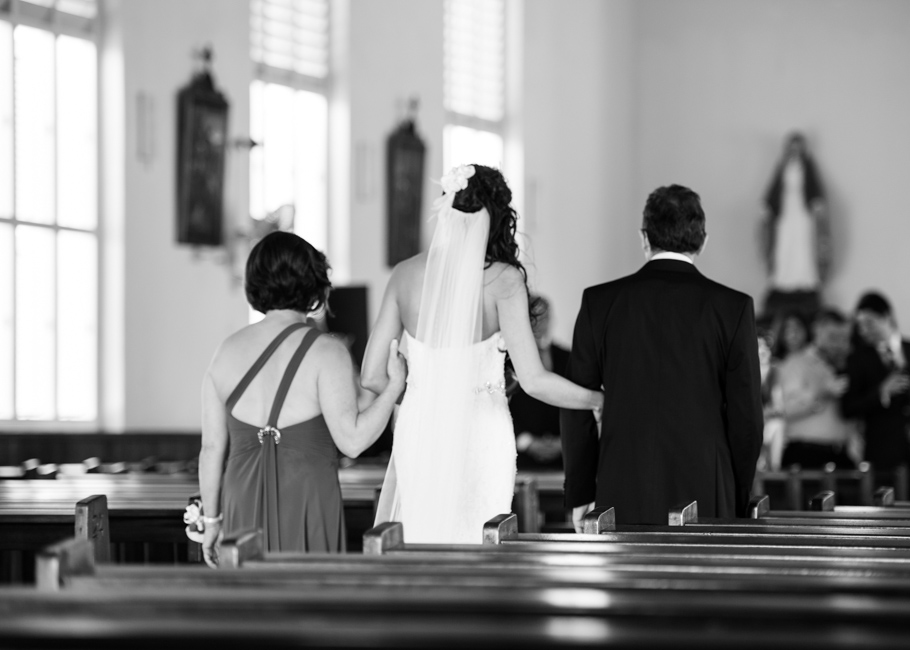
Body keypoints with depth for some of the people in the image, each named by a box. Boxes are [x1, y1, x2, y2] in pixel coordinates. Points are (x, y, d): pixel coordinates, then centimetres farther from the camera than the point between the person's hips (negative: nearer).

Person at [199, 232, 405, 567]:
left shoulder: (228, 352, 3)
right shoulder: (326, 352, -9)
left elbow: (212, 447, 5)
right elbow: (352, 440, -16)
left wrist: (211, 519, 15)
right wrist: (395, 385, -4)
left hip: (244, 506, 4)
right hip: (307, 508, -4)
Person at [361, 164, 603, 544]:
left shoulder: (405, 273, 3)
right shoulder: (502, 279, -9)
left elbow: (372, 377, 5)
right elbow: (533, 381, -13)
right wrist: (602, 400, 1)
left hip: (417, 432, 3)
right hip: (479, 437, -3)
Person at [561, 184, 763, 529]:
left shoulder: (600, 302, 2)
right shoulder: (733, 307, 0)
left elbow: (577, 407, 4)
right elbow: (746, 414, 2)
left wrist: (580, 495, 12)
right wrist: (738, 502, 12)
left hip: (622, 497, 1)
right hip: (705, 494, -1)